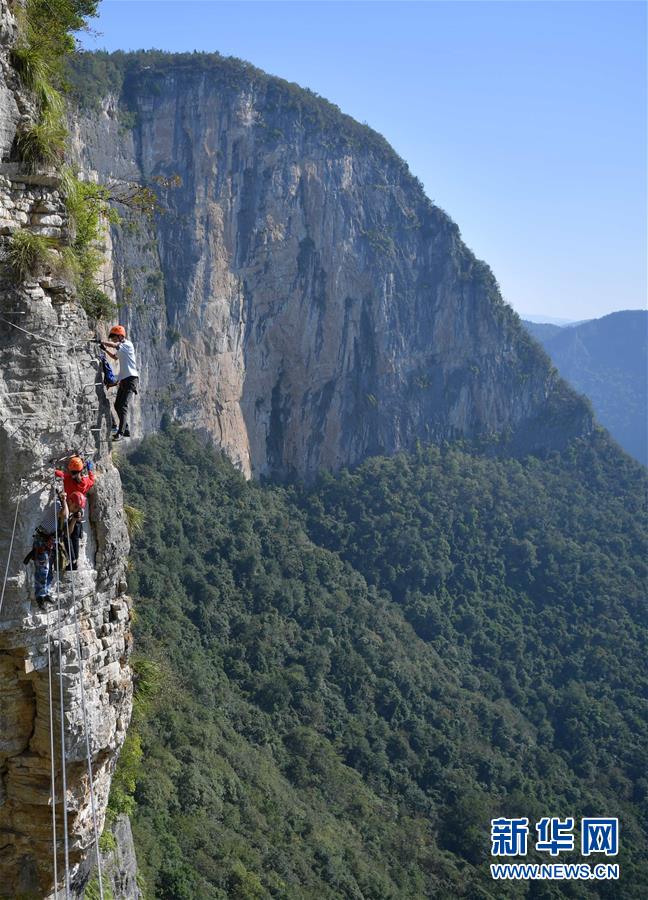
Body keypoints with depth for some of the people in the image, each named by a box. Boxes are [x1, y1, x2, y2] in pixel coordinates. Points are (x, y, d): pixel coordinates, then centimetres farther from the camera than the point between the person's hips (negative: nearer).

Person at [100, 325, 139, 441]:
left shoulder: (128, 344, -8)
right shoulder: (121, 349, 19)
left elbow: (113, 345, -23)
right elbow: (115, 357, 37)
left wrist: (100, 342, -17)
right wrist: (105, 349, 22)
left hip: (131, 378, -10)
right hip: (123, 379, 10)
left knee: (123, 406, -17)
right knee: (117, 405, 10)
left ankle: (120, 432, -22)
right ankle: (126, 430, 19)